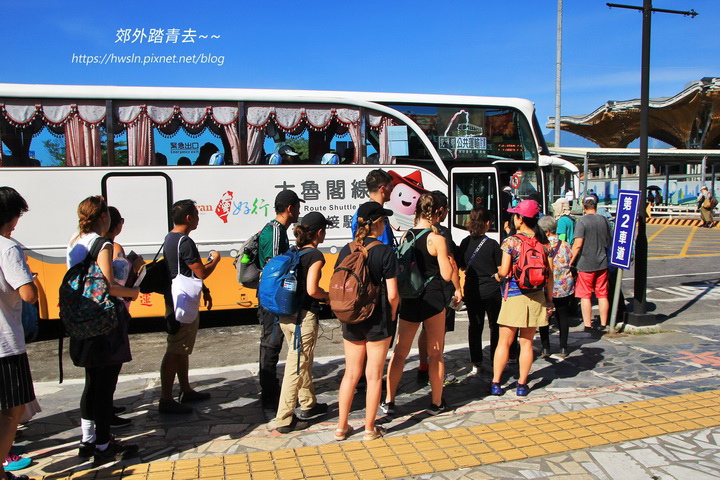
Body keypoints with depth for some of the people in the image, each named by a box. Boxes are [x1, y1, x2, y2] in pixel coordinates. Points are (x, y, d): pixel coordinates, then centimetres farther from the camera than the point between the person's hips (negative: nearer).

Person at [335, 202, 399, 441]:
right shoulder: (385, 252, -13)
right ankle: (370, 428, 20)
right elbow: (392, 294, -14)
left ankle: (341, 427, 22)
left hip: (351, 320, 4)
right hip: (378, 321, -4)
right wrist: (391, 317, 2)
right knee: (374, 375, 9)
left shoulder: (346, 250, -1)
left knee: (351, 373, 16)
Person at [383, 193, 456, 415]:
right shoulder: (437, 239, -11)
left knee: (399, 351, 11)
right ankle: (436, 403, 19)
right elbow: (447, 275, -11)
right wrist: (448, 256, 2)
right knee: (436, 354, 9)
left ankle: (388, 401, 14)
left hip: (409, 299, 4)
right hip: (433, 299, -4)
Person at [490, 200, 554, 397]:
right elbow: (550, 273, 4)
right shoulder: (543, 242, 3)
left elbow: (504, 271, -12)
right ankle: (522, 384, 16)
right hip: (536, 297, 3)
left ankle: (495, 383, 11)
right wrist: (549, 298, 12)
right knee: (527, 342, 10)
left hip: (513, 296, -3)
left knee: (504, 342, 6)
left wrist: (497, 270, 11)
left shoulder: (511, 242, -9)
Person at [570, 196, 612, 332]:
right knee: (602, 295, 11)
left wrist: (571, 260, -10)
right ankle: (603, 324, 17)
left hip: (586, 264, -5)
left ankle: (588, 325, 4)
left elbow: (578, 245, -18)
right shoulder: (604, 220, 4)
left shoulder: (582, 221, -12)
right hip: (602, 263, 5)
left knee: (585, 295, 2)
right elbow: (610, 241, 14)